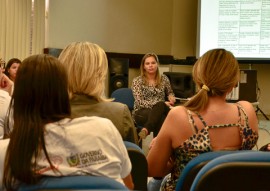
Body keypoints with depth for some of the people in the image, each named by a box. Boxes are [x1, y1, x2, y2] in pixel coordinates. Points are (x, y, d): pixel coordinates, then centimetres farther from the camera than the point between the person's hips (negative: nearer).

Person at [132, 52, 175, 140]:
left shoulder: (164, 79, 9)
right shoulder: (137, 81, -3)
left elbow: (170, 92, 27)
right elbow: (140, 102, -12)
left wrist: (171, 97, 0)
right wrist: (162, 104, -22)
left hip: (159, 110, 3)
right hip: (141, 113, -3)